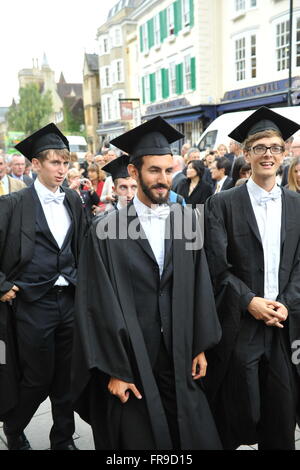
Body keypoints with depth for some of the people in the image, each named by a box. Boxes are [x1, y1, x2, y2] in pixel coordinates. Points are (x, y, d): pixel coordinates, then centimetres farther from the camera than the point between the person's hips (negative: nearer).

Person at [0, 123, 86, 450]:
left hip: (70, 300, 4)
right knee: (38, 378, 7)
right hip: (32, 304, -4)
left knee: (67, 377, 12)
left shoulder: (73, 200, 7)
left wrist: (80, 281, 12)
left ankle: (63, 439, 32)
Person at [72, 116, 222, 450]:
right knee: (139, 438, 12)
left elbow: (199, 286, 4)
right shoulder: (107, 232, -11)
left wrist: (200, 347, 4)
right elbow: (101, 305, -10)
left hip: (180, 359, 3)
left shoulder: (186, 219, 1)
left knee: (195, 434, 12)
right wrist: (114, 370, -10)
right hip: (131, 361, -3)